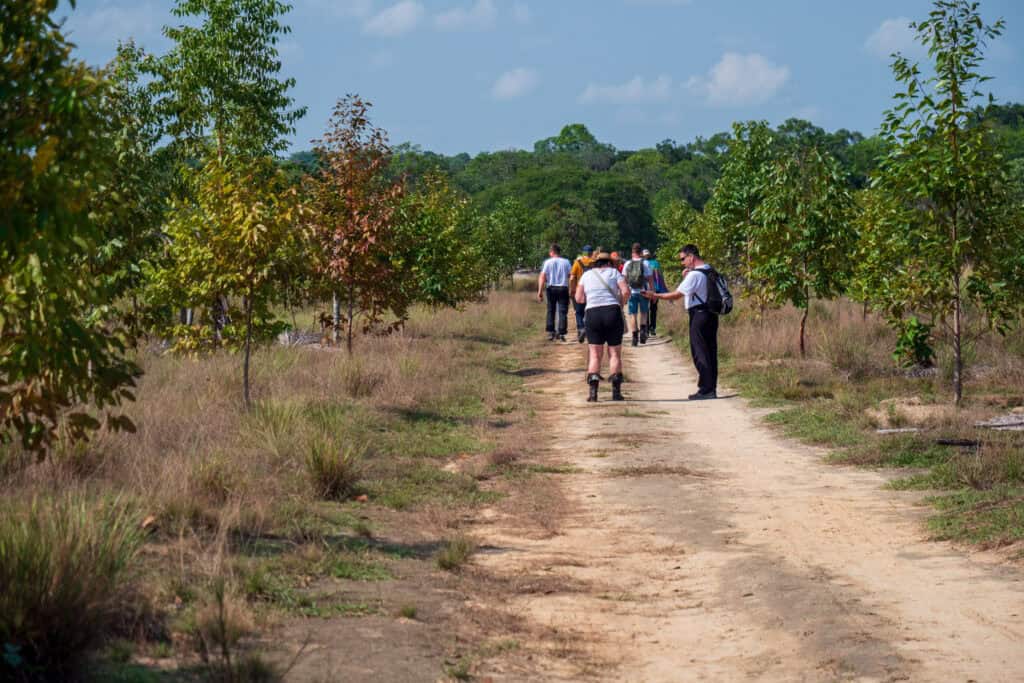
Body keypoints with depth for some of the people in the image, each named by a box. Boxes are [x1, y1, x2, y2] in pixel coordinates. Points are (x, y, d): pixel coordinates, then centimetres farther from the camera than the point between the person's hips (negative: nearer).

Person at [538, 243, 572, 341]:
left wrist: (540, 291, -10)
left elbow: (542, 277, -8)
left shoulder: (548, 262, 1)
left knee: (551, 311, 11)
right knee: (563, 311, 2)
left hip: (551, 288, 0)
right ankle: (561, 332, -5)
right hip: (563, 288, 0)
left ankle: (550, 332, 7)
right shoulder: (566, 262, 3)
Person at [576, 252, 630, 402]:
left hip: (592, 314, 1)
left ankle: (593, 391, -6)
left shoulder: (587, 275, 12)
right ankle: (616, 392, 1)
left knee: (595, 354, 7)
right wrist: (619, 302, 13)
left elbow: (579, 298, 8)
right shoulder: (613, 272, 7)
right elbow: (626, 292, -5)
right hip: (612, 312, -1)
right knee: (615, 353, 6)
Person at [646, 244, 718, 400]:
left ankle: (706, 390, -4)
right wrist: (685, 277, 4)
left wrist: (655, 295, -7)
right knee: (709, 353, 11)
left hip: (699, 315, -9)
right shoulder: (709, 271, 12)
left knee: (700, 353, -4)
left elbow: (677, 295, -15)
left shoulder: (694, 274, -16)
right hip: (710, 314, 9)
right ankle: (711, 388, 14)